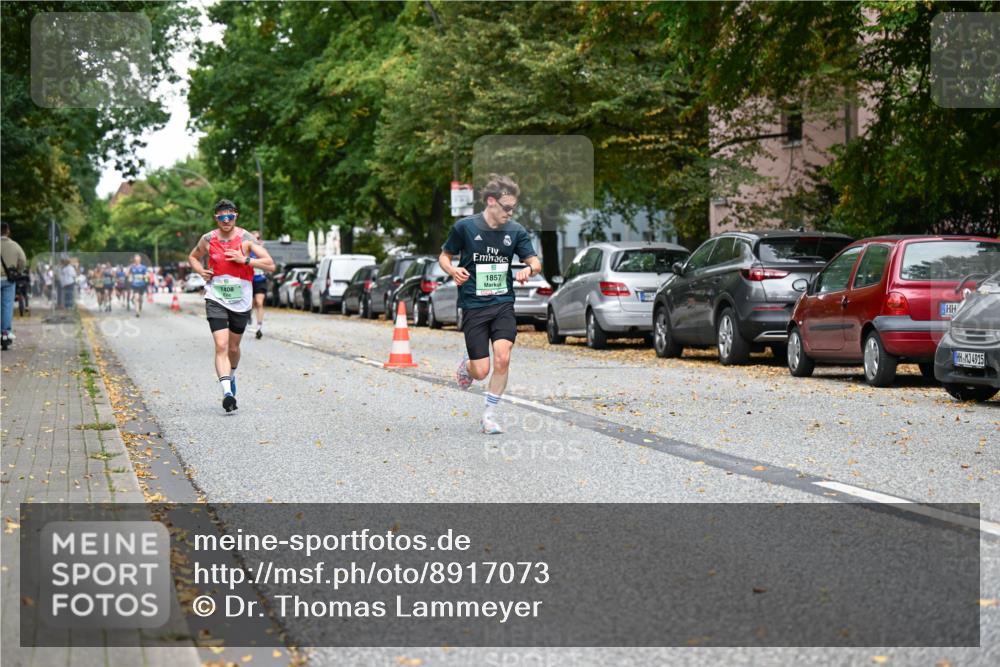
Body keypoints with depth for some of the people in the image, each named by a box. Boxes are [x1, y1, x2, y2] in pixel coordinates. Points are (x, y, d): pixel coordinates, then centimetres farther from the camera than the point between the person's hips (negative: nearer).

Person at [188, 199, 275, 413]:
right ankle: (227, 391, -25)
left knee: (234, 347, 15)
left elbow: (270, 265, -10)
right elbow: (193, 257, 21)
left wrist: (244, 259, -20)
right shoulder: (208, 240, 0)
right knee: (221, 346, -17)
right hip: (216, 299, -1)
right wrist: (201, 271, 0)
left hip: (241, 301, 1)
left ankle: (231, 376, 46)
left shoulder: (246, 239, -5)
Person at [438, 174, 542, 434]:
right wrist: (453, 270, -16)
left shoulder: (515, 231, 1)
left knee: (502, 358, -17)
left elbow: (535, 262, 3)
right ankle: (467, 364, 35)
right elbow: (444, 256, 6)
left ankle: (489, 414, 2)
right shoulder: (465, 227, -6)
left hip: (503, 304, 2)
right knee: (481, 372, -4)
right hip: (473, 306, -2)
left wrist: (529, 269, -21)